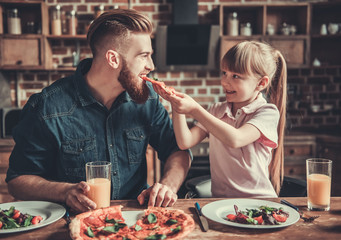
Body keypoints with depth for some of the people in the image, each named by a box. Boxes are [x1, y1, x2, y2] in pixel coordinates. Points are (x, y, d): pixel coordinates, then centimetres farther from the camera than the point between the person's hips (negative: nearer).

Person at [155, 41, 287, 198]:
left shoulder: (268, 112, -6)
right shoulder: (216, 111, 10)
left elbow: (235, 139, -24)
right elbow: (185, 142, -1)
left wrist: (195, 110, -24)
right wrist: (177, 105, -12)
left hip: (259, 199, -4)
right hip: (220, 200, 4)